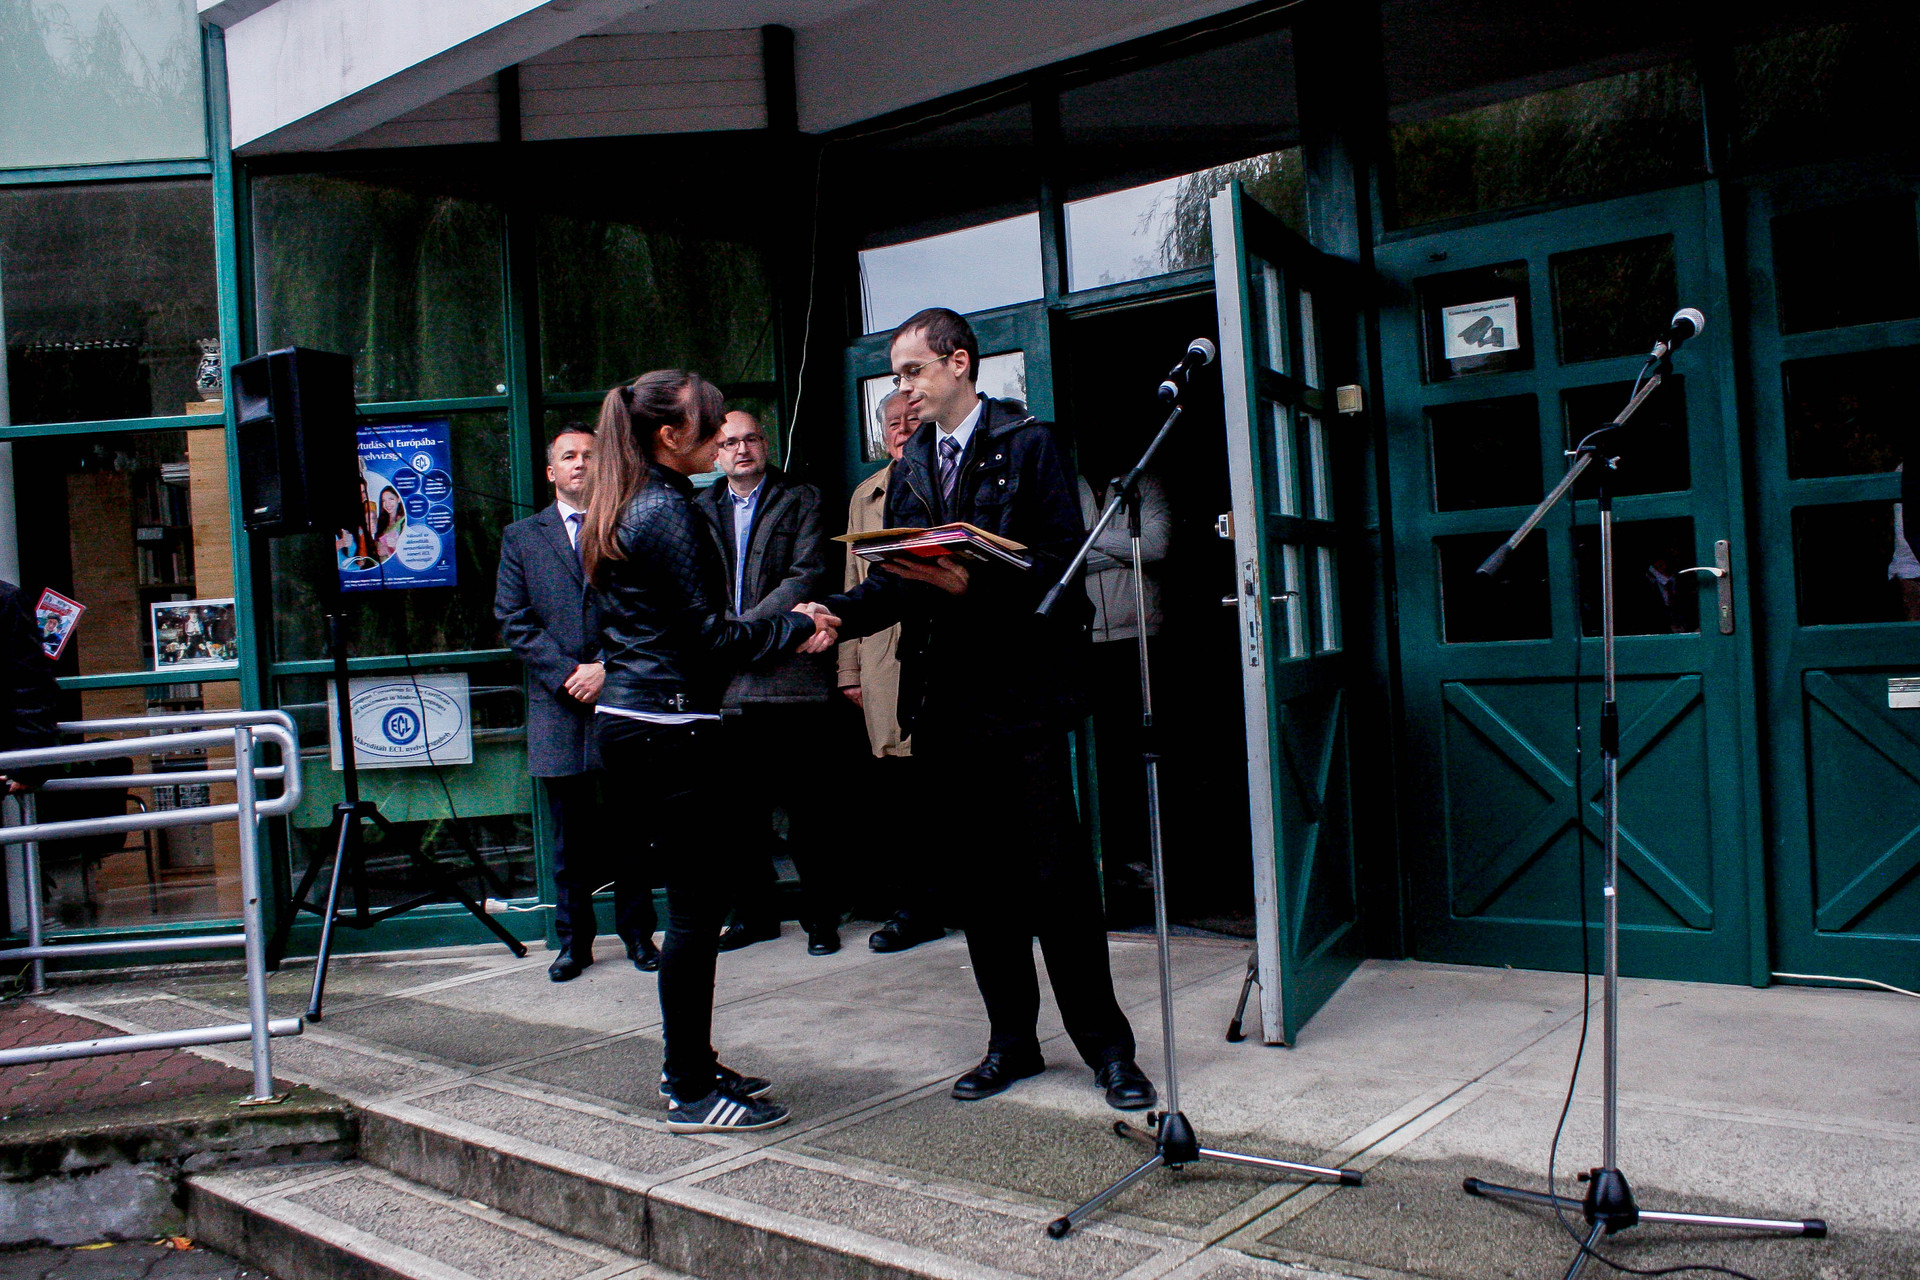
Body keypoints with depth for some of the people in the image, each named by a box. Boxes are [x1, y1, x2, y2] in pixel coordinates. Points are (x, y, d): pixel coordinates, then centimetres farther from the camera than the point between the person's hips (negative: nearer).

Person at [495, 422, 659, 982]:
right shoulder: (521, 537, 12)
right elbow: (514, 621, 4)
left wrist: (607, 668, -10)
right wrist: (567, 673, -7)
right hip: (559, 708, 1)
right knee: (571, 836, 6)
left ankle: (637, 932, 18)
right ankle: (573, 939, 18)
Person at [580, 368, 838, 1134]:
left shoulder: (617, 511, 17)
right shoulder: (665, 511, -13)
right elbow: (710, 635, -16)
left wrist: (784, 628, 13)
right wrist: (798, 629, -3)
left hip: (625, 722, 10)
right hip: (670, 728, -10)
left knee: (693, 898, 16)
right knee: (696, 905, -3)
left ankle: (690, 1067, 26)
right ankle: (692, 1093, 6)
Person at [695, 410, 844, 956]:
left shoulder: (801, 500, 6)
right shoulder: (700, 510, 16)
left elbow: (808, 577, -4)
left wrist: (746, 626, -12)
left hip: (791, 673, -3)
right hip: (726, 680, 4)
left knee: (806, 807, -1)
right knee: (741, 807, 9)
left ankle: (820, 916, 9)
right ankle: (754, 912, 21)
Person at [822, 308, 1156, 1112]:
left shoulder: (1029, 445, -1)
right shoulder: (910, 466, 16)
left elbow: (1062, 561, -9)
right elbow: (896, 579, 11)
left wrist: (973, 585, -22)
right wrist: (838, 613, -7)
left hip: (1020, 692, -6)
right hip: (945, 702, 6)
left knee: (1055, 877, -2)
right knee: (975, 880, 11)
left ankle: (1106, 1046, 11)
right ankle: (1012, 1041, 24)